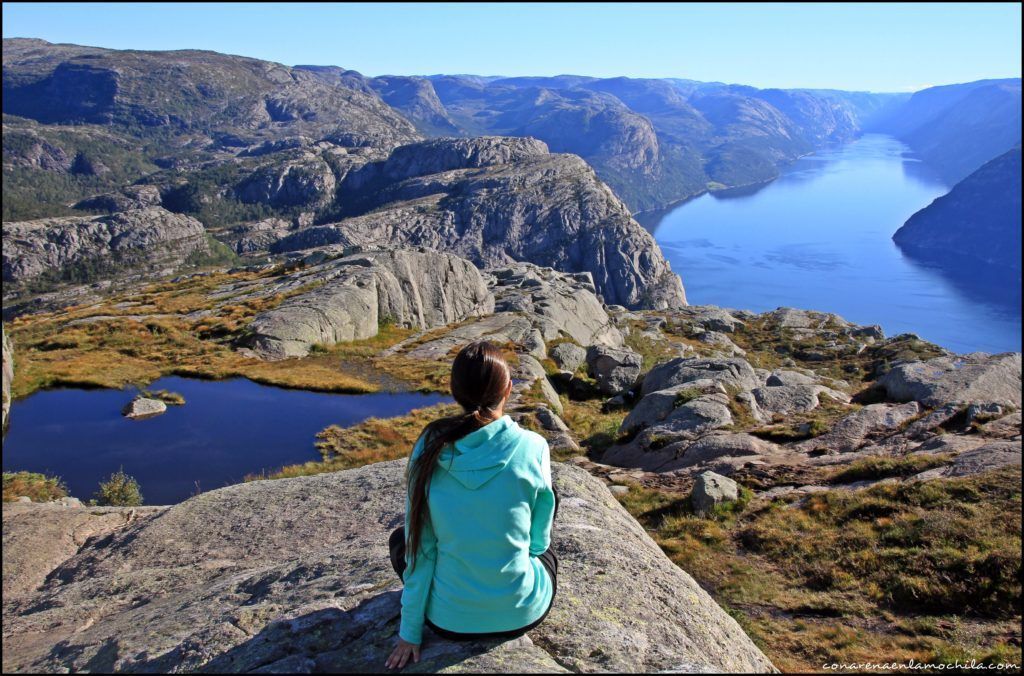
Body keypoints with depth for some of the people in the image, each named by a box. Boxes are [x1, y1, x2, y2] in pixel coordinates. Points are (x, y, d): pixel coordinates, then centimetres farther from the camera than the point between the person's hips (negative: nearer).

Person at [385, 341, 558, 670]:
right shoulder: (532, 447, -14)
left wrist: (410, 630, 3)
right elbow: (538, 540, -2)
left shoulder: (430, 447, -11)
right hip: (522, 614, 1)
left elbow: (420, 546, -6)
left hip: (450, 620, 0)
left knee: (400, 539, 28)